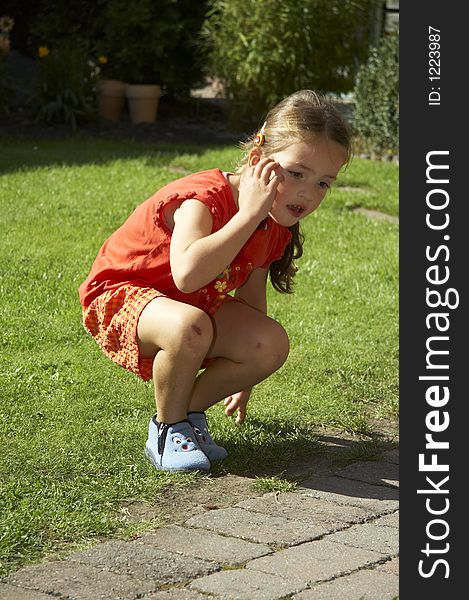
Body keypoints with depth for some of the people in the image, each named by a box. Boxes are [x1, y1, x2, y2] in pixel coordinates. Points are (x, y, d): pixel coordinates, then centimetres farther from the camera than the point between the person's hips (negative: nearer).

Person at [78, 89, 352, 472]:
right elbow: (188, 275, -51)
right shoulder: (204, 200, -31)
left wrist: (243, 380, 20)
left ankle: (188, 411, 5)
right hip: (121, 293, -7)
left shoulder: (276, 228, -5)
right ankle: (168, 429, -12)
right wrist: (250, 213, -43)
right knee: (189, 328, -40)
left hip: (195, 305, 7)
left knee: (271, 346, -16)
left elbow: (251, 294, 12)